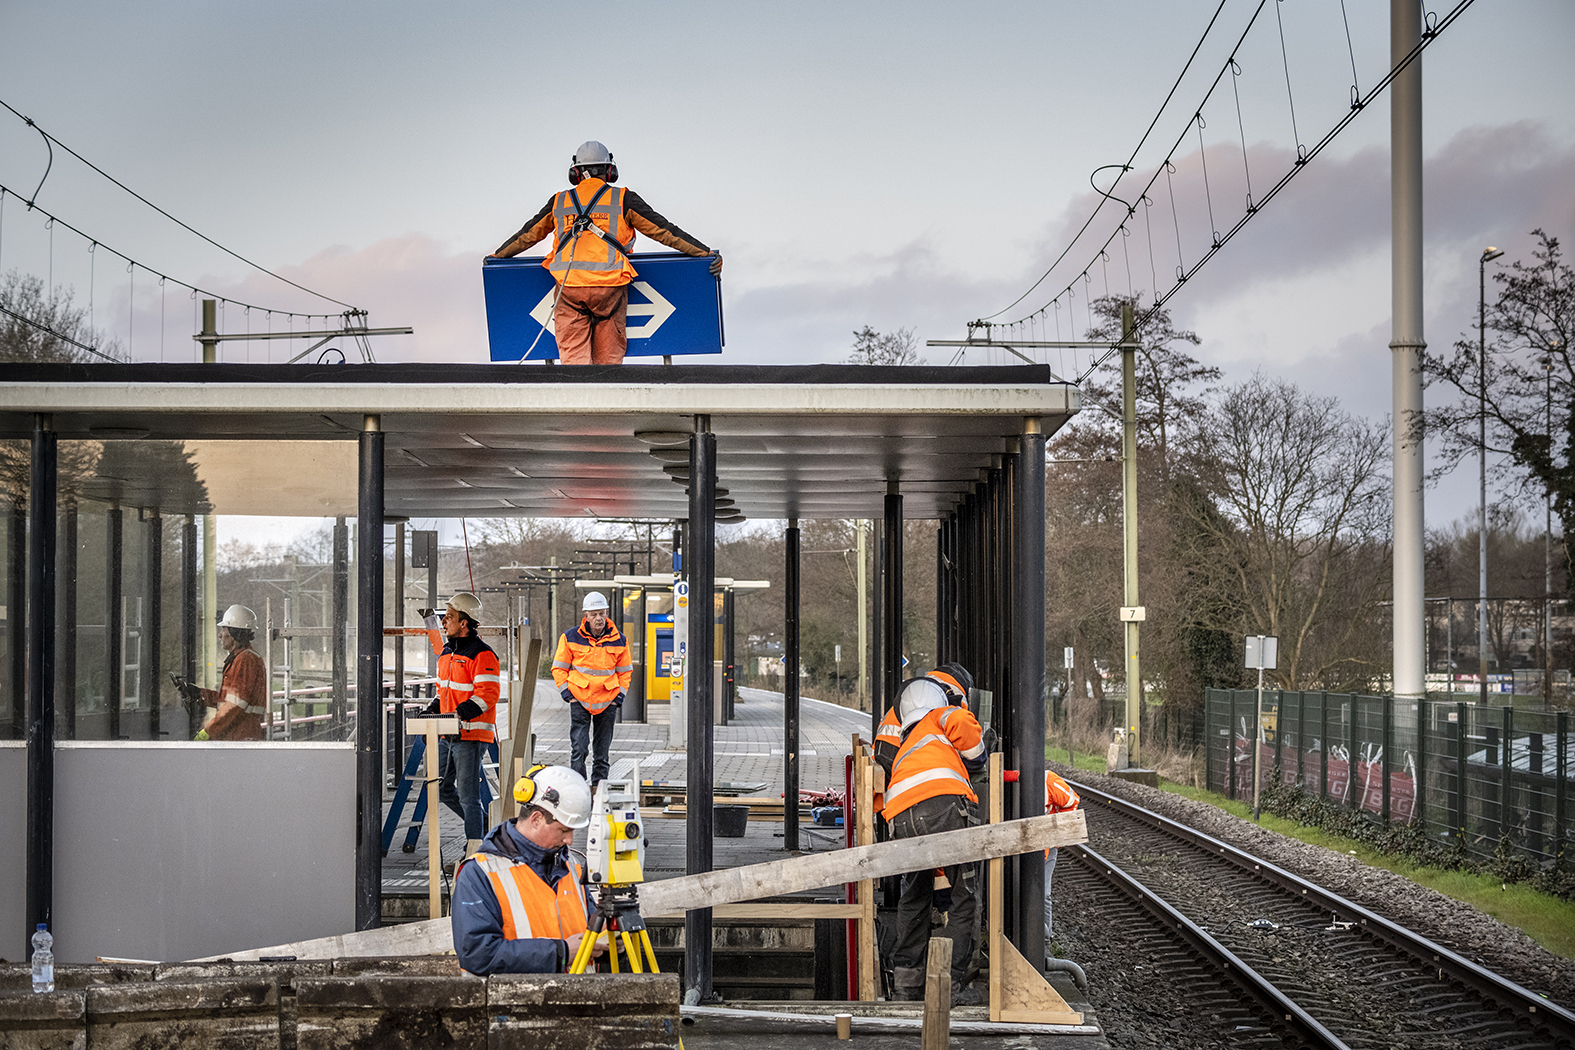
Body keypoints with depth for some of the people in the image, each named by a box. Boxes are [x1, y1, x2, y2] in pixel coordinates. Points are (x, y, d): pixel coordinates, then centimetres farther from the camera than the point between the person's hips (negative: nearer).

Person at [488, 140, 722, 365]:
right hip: (610, 288, -1)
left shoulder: (558, 202, 15)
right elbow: (663, 231, 6)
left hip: (568, 289, 1)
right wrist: (706, 253, 10)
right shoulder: (623, 199, 8)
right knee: (609, 359, 9)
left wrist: (497, 256, 42)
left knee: (573, 358, 2)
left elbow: (527, 236, 26)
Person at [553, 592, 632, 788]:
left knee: (602, 750, 7)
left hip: (607, 702, 2)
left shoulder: (619, 640, 3)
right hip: (579, 700, -2)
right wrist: (566, 693, -4)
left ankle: (598, 785, 16)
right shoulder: (571, 638, -3)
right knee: (579, 748, -9)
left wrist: (620, 695, 3)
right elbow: (559, 668, 5)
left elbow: (625, 671, 13)